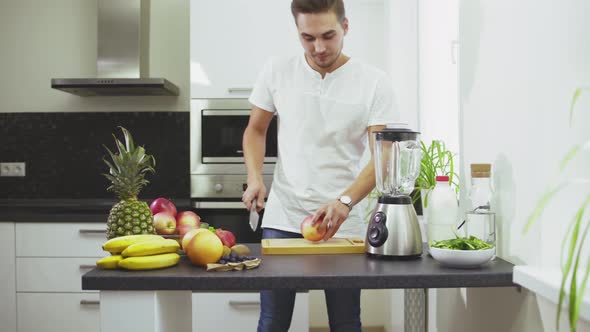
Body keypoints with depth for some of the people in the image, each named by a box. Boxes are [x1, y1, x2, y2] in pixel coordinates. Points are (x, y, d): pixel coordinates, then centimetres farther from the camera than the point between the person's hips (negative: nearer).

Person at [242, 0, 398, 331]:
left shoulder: (373, 82, -4)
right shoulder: (277, 71, 2)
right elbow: (255, 130, 13)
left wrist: (345, 201, -23)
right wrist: (255, 178, -4)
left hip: (343, 223, -1)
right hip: (282, 219, 1)